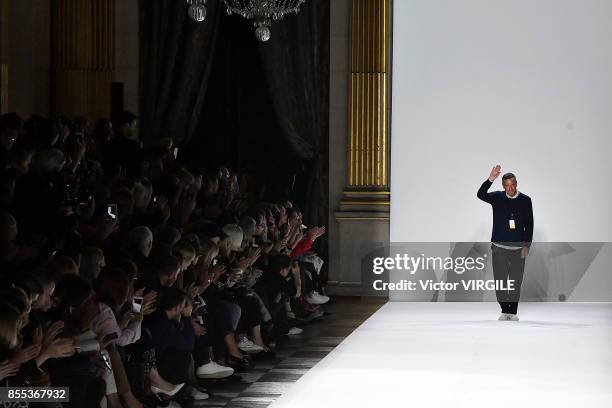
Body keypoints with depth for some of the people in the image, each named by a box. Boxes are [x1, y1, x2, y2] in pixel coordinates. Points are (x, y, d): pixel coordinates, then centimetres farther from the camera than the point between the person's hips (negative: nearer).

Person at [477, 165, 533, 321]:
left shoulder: (525, 200, 1)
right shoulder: (497, 198, 2)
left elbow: (529, 224, 3)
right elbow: (481, 194, -17)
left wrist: (527, 245, -4)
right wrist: (490, 179, -30)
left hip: (518, 248, 0)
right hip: (499, 247, 0)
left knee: (516, 281, 1)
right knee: (500, 280, 0)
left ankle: (513, 312, 10)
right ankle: (504, 310, 11)